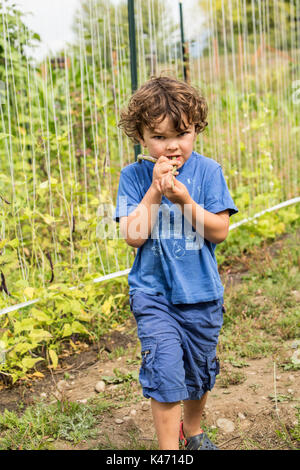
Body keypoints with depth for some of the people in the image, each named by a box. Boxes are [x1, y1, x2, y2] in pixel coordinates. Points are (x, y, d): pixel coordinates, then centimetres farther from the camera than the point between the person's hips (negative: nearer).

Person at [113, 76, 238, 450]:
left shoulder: (208, 171, -6)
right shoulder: (134, 176, -5)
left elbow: (219, 231, -11)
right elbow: (133, 236, -13)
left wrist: (184, 198, -23)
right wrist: (154, 190, -20)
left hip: (201, 293, 2)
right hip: (153, 293, -1)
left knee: (199, 371, 19)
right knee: (165, 371, -12)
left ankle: (192, 430, 45)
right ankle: (168, 447, 4)